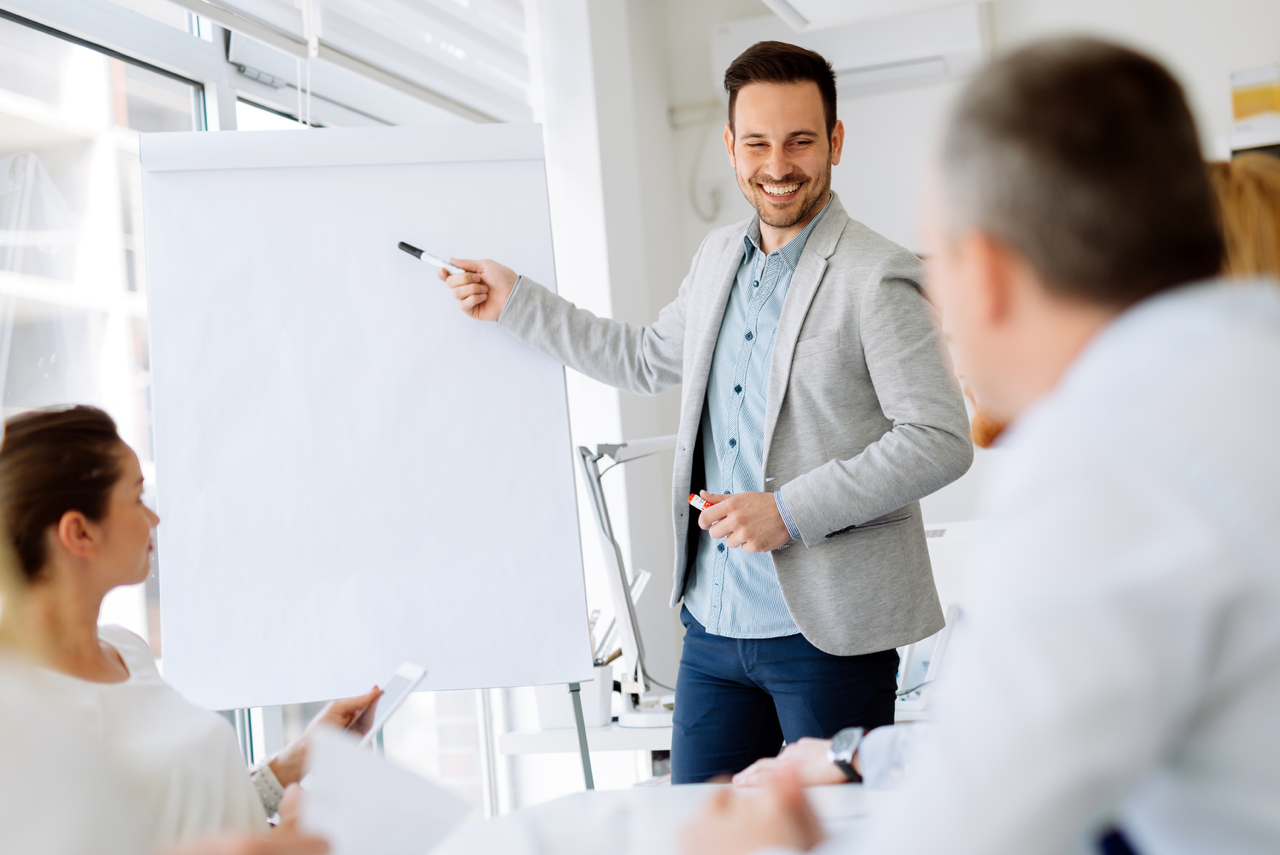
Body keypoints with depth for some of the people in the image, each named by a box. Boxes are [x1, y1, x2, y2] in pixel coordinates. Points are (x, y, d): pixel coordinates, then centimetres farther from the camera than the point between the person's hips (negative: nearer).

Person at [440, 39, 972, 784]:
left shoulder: (878, 277, -12)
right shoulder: (719, 258, 12)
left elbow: (942, 440, -15)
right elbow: (648, 360, 27)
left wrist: (791, 512, -19)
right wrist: (516, 302, 25)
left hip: (828, 631, -6)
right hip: (715, 620, 7)